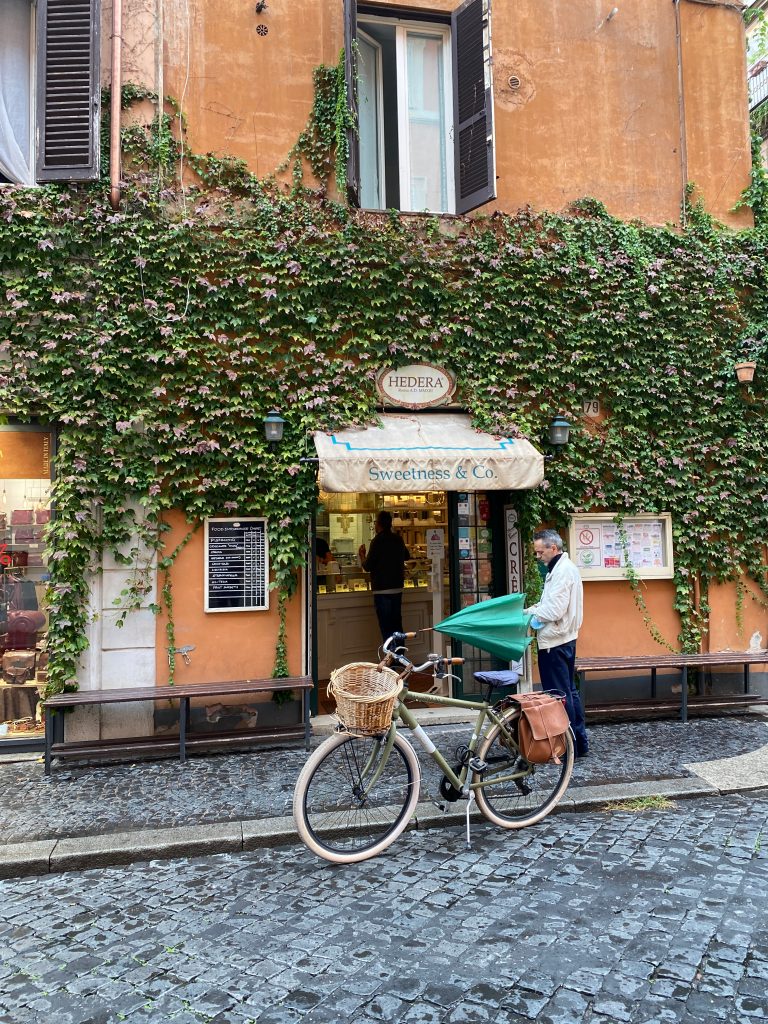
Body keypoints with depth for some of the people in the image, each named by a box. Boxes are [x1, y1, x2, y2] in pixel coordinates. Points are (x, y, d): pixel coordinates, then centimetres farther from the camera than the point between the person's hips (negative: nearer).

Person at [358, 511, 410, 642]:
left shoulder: (377, 541, -13)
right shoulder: (398, 539, 7)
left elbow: (367, 566, -12)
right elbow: (406, 556, 26)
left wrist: (362, 555, 6)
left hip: (382, 590, -7)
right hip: (397, 588, 7)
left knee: (386, 627, -2)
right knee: (397, 625, 15)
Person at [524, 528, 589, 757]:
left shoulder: (562, 571, -18)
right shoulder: (563, 567, 14)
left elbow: (554, 610, -23)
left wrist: (530, 611, -10)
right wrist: (536, 608, 4)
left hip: (555, 643, -11)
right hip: (564, 639, 11)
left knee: (560, 695, -2)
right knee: (569, 692, 17)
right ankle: (580, 742, 26)